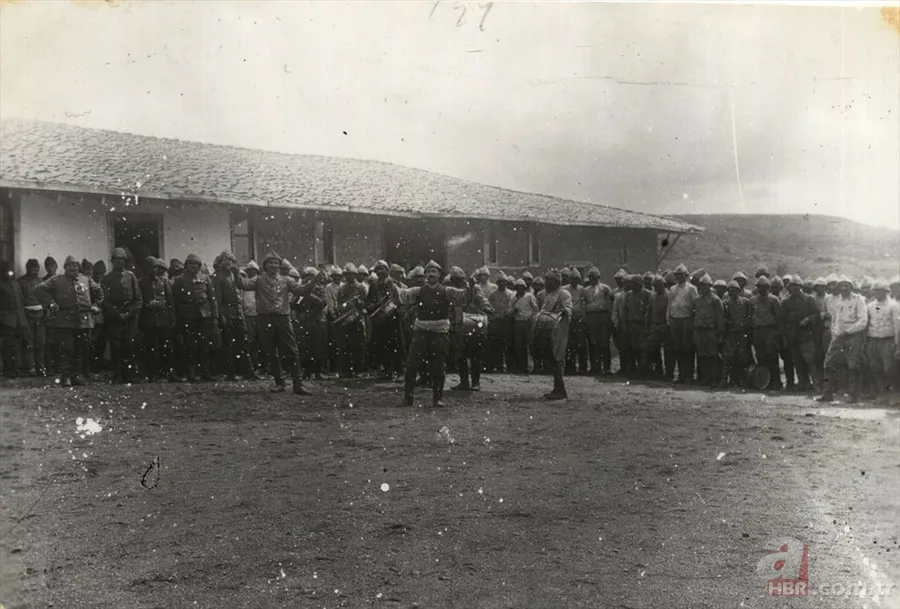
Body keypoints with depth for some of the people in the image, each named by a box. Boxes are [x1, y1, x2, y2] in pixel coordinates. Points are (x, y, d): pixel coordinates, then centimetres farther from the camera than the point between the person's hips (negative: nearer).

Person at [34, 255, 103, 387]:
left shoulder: (86, 280, 16)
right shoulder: (57, 280, 5)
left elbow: (99, 292, 27)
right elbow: (40, 289, 1)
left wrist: (95, 305, 14)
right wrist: (50, 303, -6)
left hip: (84, 321, 4)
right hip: (64, 321, -4)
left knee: (80, 350, 5)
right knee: (66, 349, -7)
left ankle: (76, 376, 15)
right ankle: (65, 377, -2)